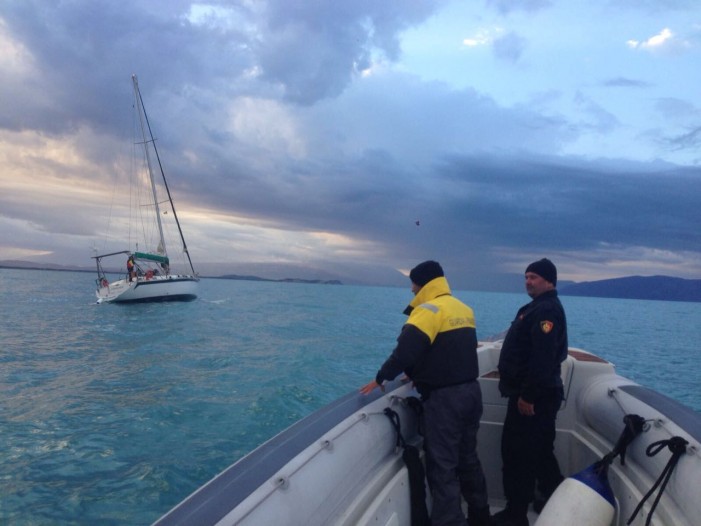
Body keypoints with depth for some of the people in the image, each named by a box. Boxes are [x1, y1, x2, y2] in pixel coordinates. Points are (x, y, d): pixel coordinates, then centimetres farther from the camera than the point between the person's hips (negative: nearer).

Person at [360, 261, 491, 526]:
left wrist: (381, 378, -11)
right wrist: (419, 374, 22)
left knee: (442, 466, 1)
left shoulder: (428, 310, -15)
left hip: (444, 398, -9)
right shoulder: (464, 309, 11)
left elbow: (406, 351, -25)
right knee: (467, 459, 21)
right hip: (471, 391, 9)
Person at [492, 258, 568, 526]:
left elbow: (543, 358, -27)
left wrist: (528, 396, -26)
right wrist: (523, 393, 22)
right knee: (539, 452, 20)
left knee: (519, 453, -3)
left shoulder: (546, 310, -18)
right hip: (531, 393, 11)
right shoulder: (538, 307, 17)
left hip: (535, 396, -11)